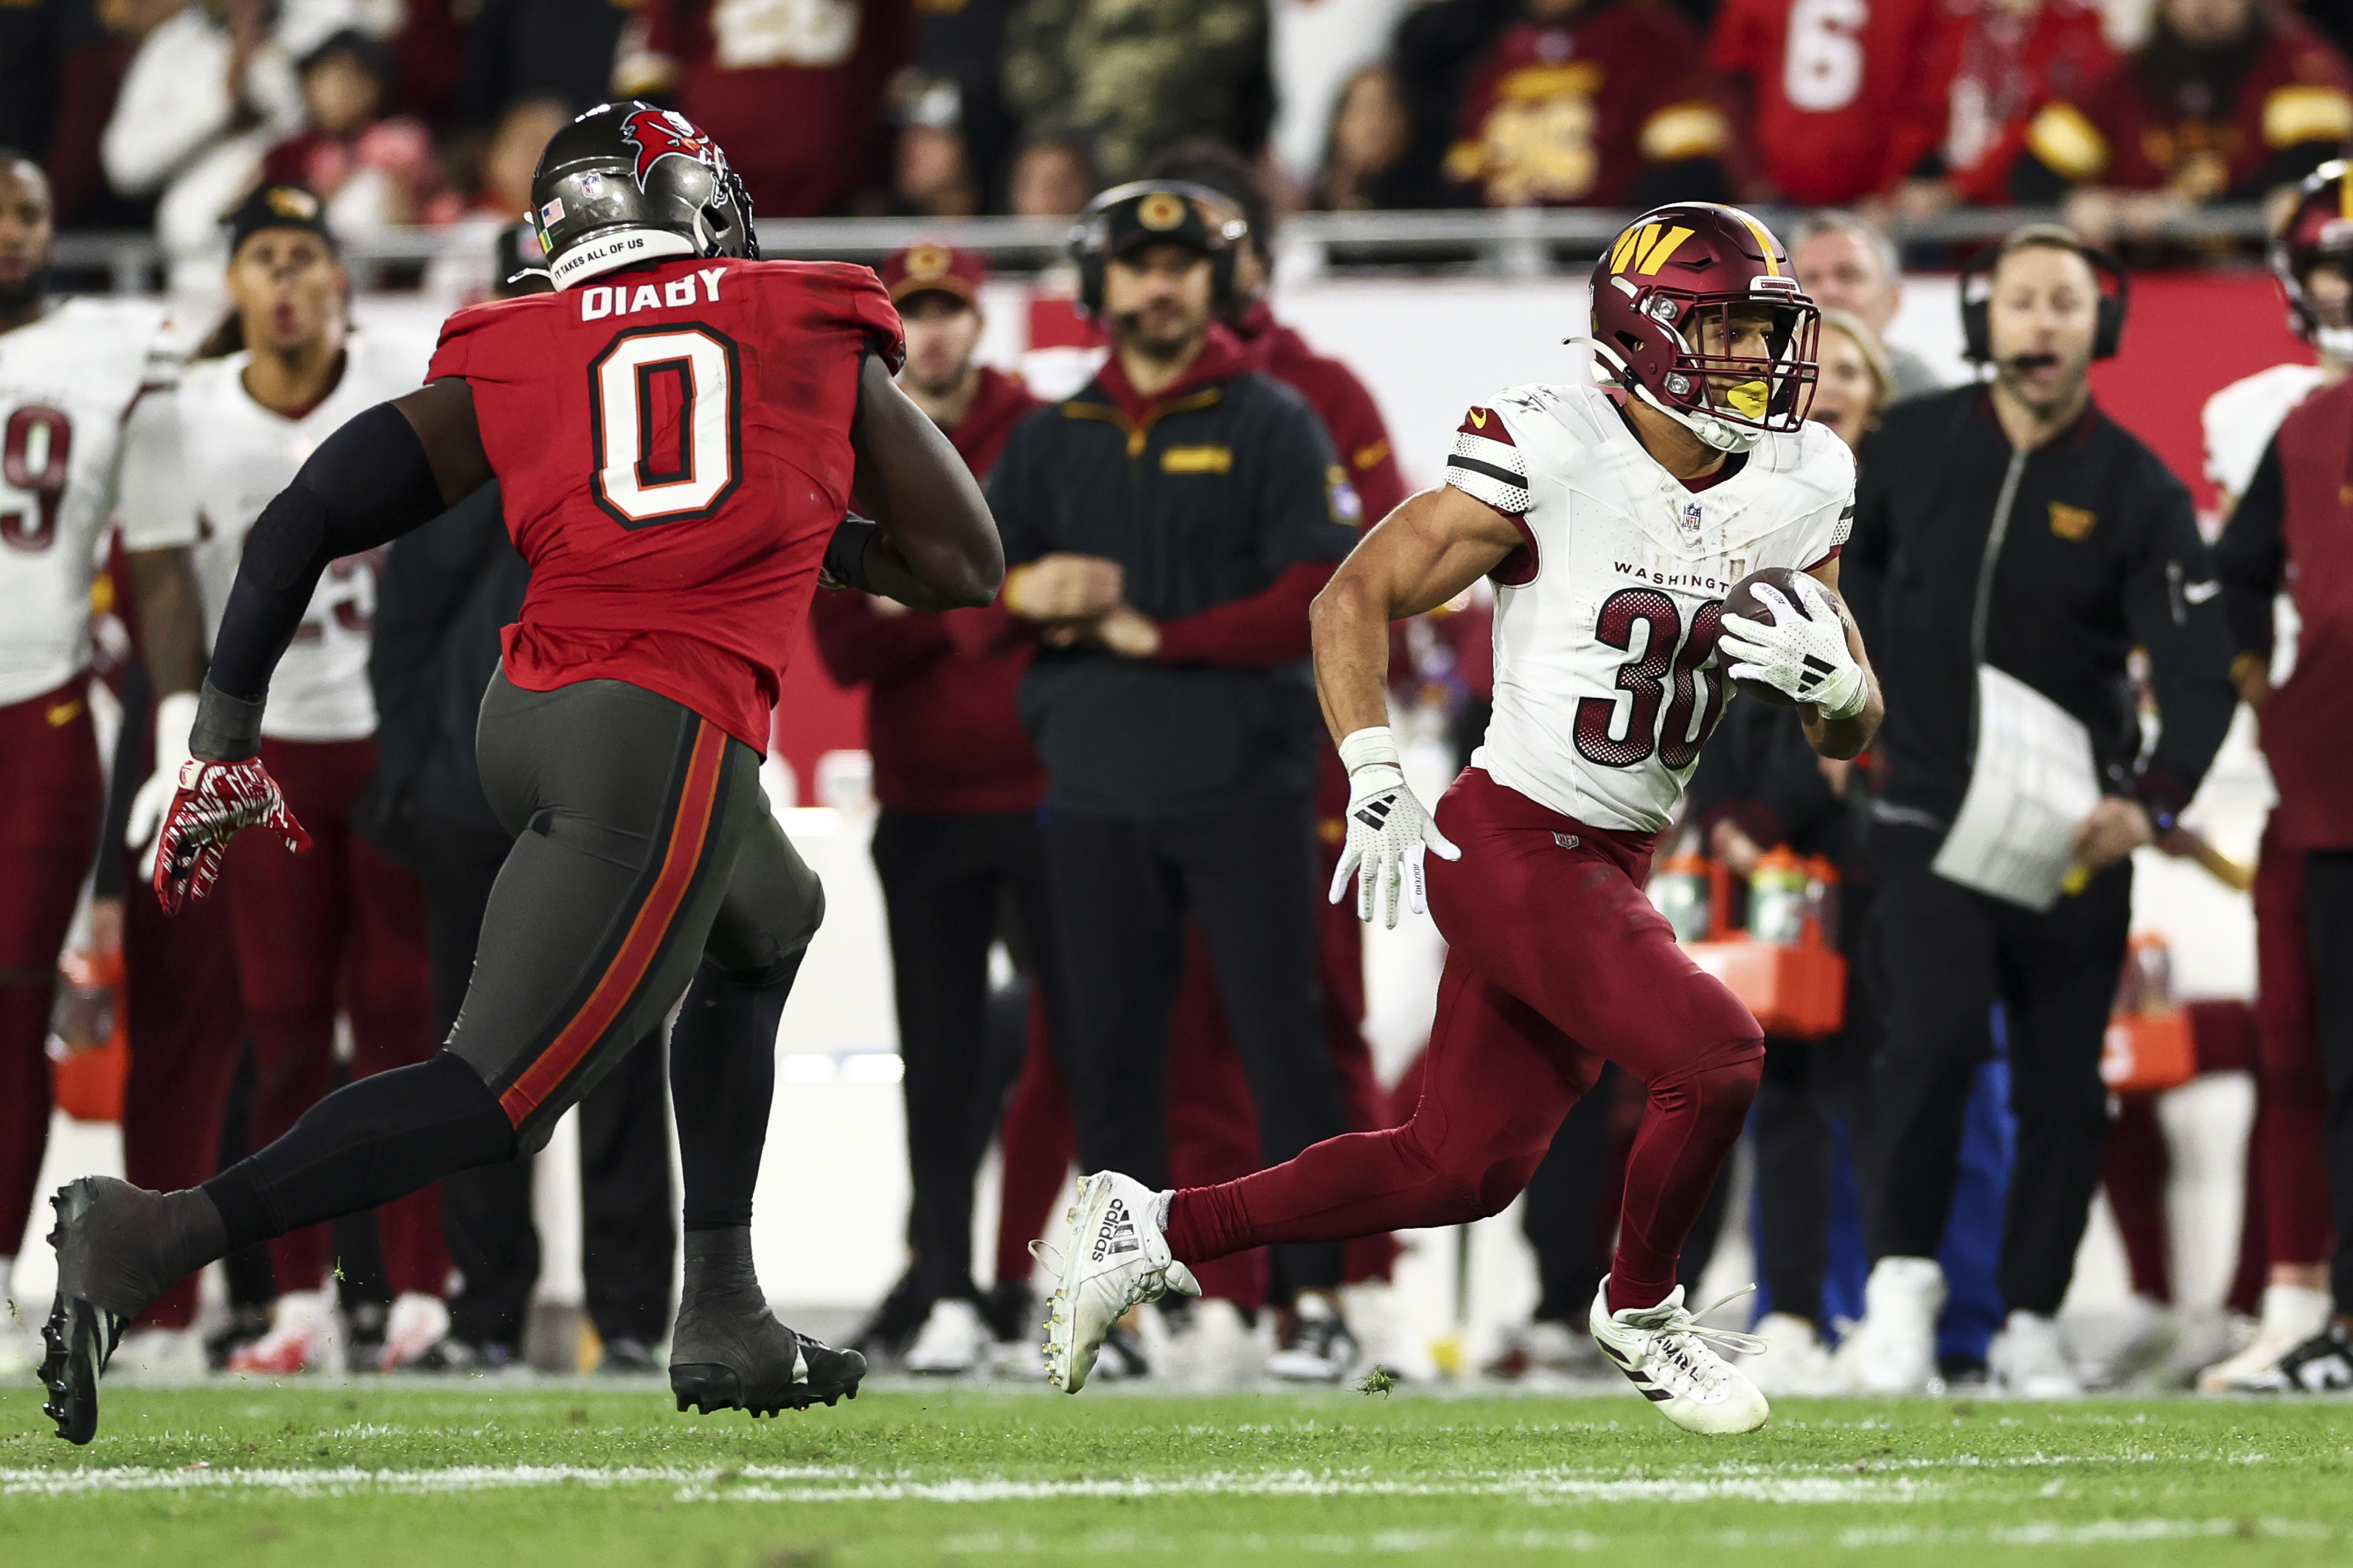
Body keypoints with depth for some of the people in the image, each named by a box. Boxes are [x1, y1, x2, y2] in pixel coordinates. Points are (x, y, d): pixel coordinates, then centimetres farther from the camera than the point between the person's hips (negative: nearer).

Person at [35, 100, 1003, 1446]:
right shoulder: (816, 332, 13)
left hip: (528, 723, 5)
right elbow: (966, 567, 17)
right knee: (500, 1092, -10)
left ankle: (723, 1318, 24)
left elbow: (304, 521, 8)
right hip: (668, 740, -5)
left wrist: (226, 751, 13)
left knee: (766, 931, 32)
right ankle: (159, 1236, -27)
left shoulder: (511, 362, 16)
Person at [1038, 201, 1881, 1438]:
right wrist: (1374, 787, -17)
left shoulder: (1794, 493, 3)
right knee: (1713, 1055, -21)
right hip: (1511, 850, -8)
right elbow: (1356, 599, -8)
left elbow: (1849, 734, 9)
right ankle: (1639, 1308, 6)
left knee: (1460, 1170, 11)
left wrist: (1830, 677, -15)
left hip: (1613, 866, 8)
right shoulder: (1549, 456, -16)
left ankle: (1150, 1231, 24)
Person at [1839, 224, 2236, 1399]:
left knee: (2064, 1083, 2)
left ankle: (2032, 1324, 14)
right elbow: (1832, 555, 19)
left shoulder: (2135, 489, -7)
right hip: (1931, 810, 0)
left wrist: (2153, 801, -31)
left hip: (2074, 829, 0)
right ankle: (1901, 1273, -8)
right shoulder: (1916, 443, -1)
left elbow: (2198, 670, -15)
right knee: (1937, 1034, -20)